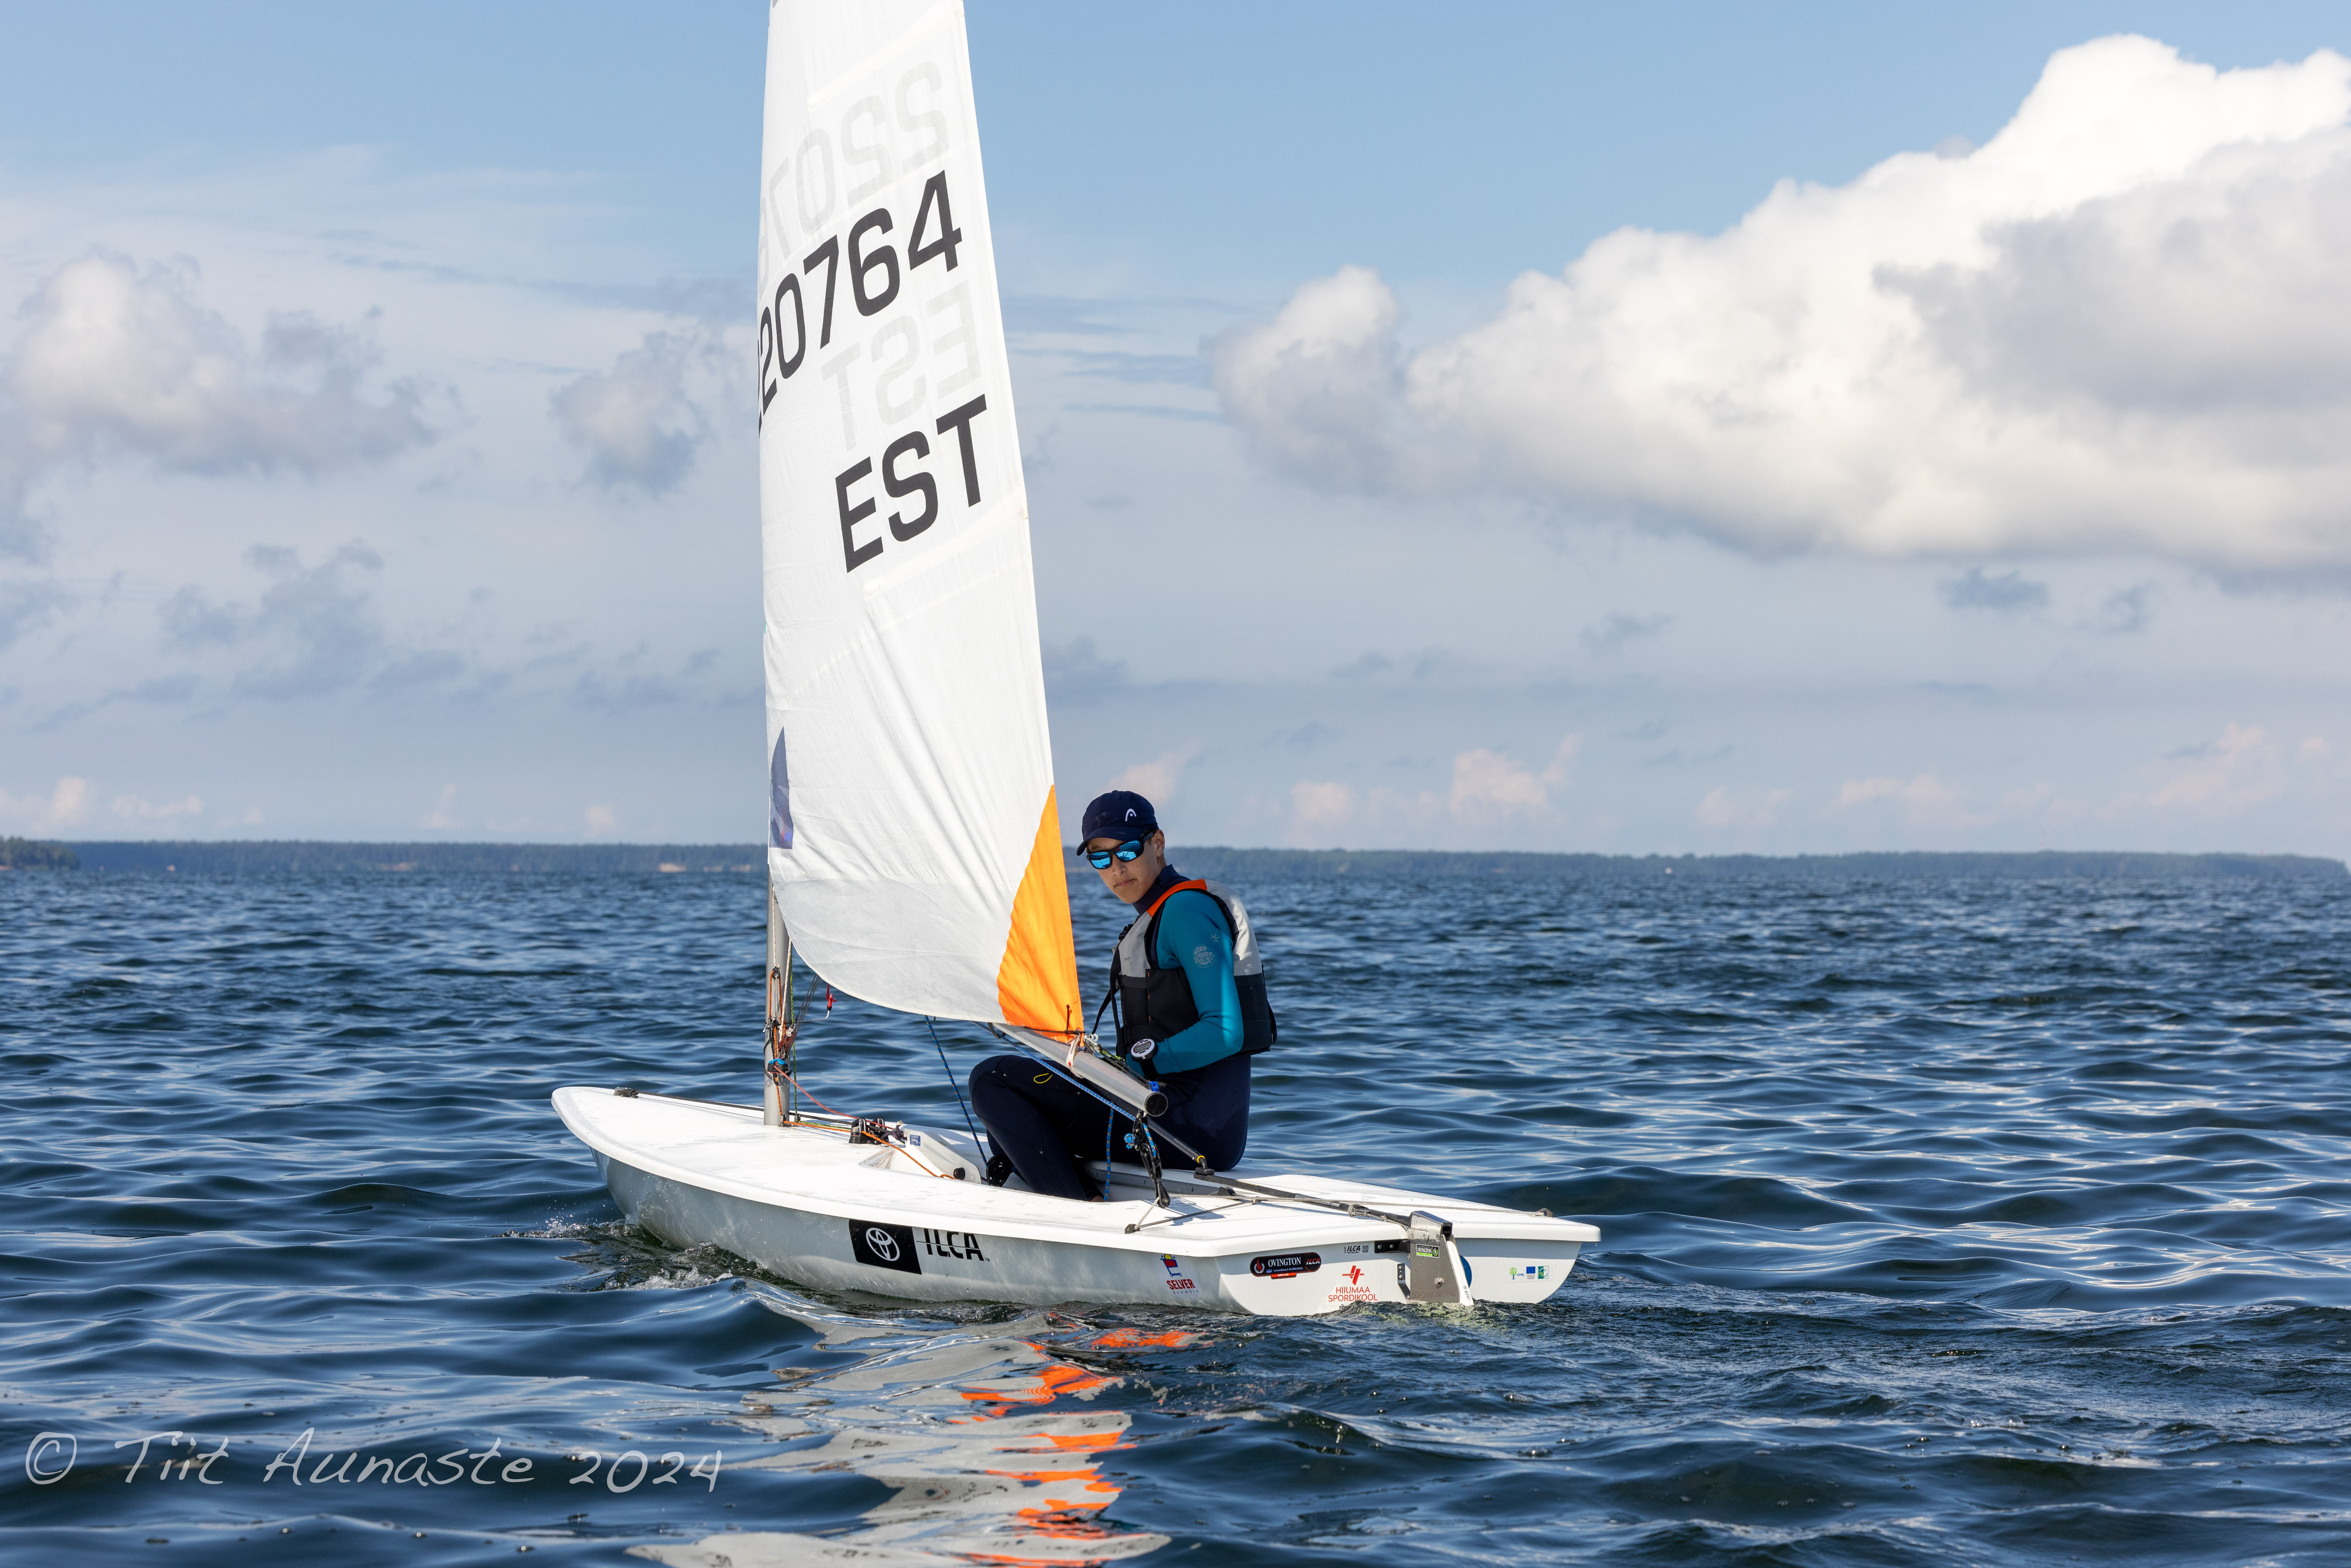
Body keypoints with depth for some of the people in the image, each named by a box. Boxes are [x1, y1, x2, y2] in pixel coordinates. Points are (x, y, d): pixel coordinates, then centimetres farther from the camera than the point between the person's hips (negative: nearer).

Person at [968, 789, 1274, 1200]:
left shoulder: (1187, 910, -11)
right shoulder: (1154, 916, 20)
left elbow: (1224, 1032, -20)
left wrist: (1136, 1063, -15)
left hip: (1192, 1122, -11)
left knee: (992, 1079, -11)